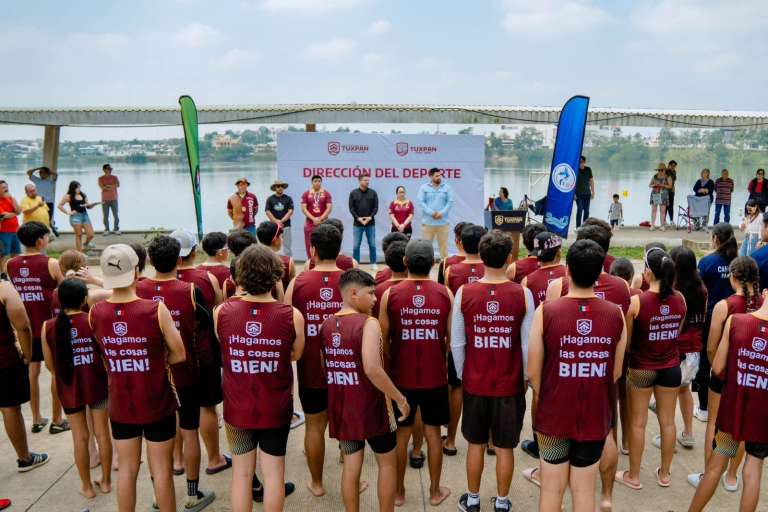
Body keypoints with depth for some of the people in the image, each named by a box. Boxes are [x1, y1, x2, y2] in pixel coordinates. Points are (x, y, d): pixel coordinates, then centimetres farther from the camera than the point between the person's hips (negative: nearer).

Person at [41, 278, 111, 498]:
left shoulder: (49, 327, -9)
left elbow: (50, 364, 1)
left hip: (69, 389, 1)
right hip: (97, 385, -1)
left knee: (80, 437, 14)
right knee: (102, 434, 14)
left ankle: (87, 486, 25)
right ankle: (106, 481, 27)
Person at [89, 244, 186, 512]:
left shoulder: (95, 313, -9)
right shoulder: (156, 310, -20)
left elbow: (106, 353, 7)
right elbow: (179, 354, -13)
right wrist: (155, 362, 1)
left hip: (120, 405, 3)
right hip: (157, 403, -3)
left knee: (127, 468, 18)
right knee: (162, 469, 11)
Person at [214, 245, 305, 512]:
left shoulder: (222, 312, -15)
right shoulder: (291, 315, -18)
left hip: (237, 406, 1)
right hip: (276, 407, -1)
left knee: (241, 472, 16)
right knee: (273, 470, 14)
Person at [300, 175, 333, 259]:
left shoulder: (326, 194, 3)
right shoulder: (306, 194, 4)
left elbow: (329, 208, -4)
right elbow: (303, 209, -3)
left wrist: (320, 219, -13)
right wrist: (313, 219, -12)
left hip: (323, 223, -1)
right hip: (310, 223, 1)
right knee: (310, 245, 2)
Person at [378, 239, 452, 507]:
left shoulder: (390, 294, -10)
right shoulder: (445, 294, -8)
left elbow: (383, 339, -6)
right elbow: (452, 338, -4)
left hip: (401, 376, 0)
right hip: (435, 377, 1)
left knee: (401, 433, 14)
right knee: (433, 432, 15)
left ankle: (398, 491, 27)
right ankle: (435, 491, 29)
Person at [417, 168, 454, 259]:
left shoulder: (447, 187, 7)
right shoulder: (424, 187, 4)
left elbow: (450, 202, 1)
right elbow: (421, 202, -4)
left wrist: (441, 213, -12)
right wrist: (431, 213, -14)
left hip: (442, 222, 1)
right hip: (428, 222, -1)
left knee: (443, 245, 3)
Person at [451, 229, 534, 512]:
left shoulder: (464, 293, -11)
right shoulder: (523, 294, -12)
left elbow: (457, 344, -6)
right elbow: (527, 345, -9)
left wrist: (462, 376, 9)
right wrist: (525, 377, 7)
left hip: (475, 383, 1)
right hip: (510, 385, -1)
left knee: (476, 444, 17)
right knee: (504, 447, 15)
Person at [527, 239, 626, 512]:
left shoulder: (546, 311, -16)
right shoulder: (616, 314, -9)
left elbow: (533, 372, -9)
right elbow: (616, 372, 1)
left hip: (554, 416, -2)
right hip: (595, 417, 2)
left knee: (552, 488, 15)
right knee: (584, 489, 18)